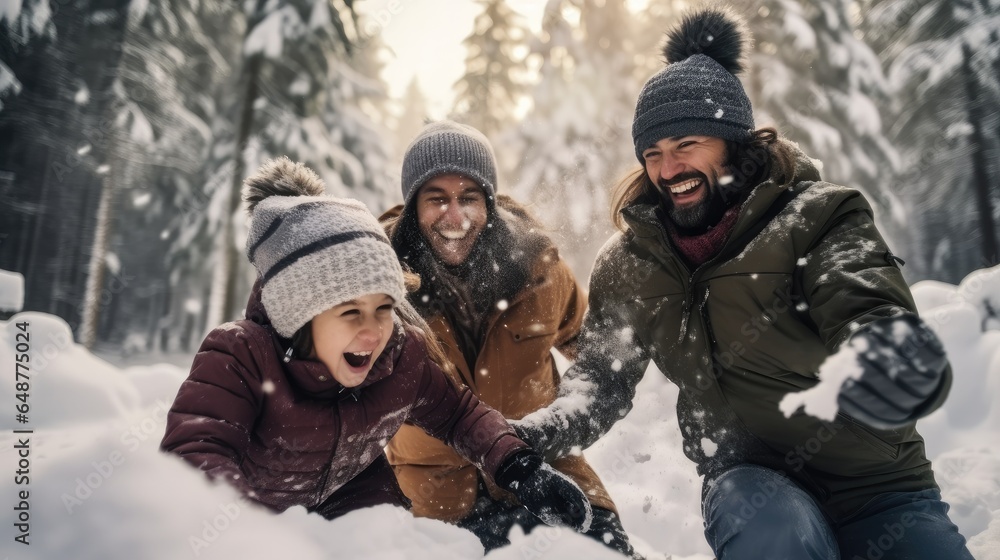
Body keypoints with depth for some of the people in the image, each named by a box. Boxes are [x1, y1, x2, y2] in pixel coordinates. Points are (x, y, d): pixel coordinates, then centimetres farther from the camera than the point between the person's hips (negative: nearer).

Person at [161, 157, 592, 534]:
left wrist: (519, 467, -20)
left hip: (351, 498, 3)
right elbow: (195, 454, -42)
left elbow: (458, 413, -4)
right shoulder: (239, 355, -31)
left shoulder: (405, 352, -18)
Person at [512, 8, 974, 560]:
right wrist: (538, 433, -17)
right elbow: (600, 377, 3)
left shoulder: (817, 217, -9)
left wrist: (898, 356, -51)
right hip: (751, 480, 1)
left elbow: (867, 305, -26)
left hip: (876, 480, 0)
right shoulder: (629, 264, -1)